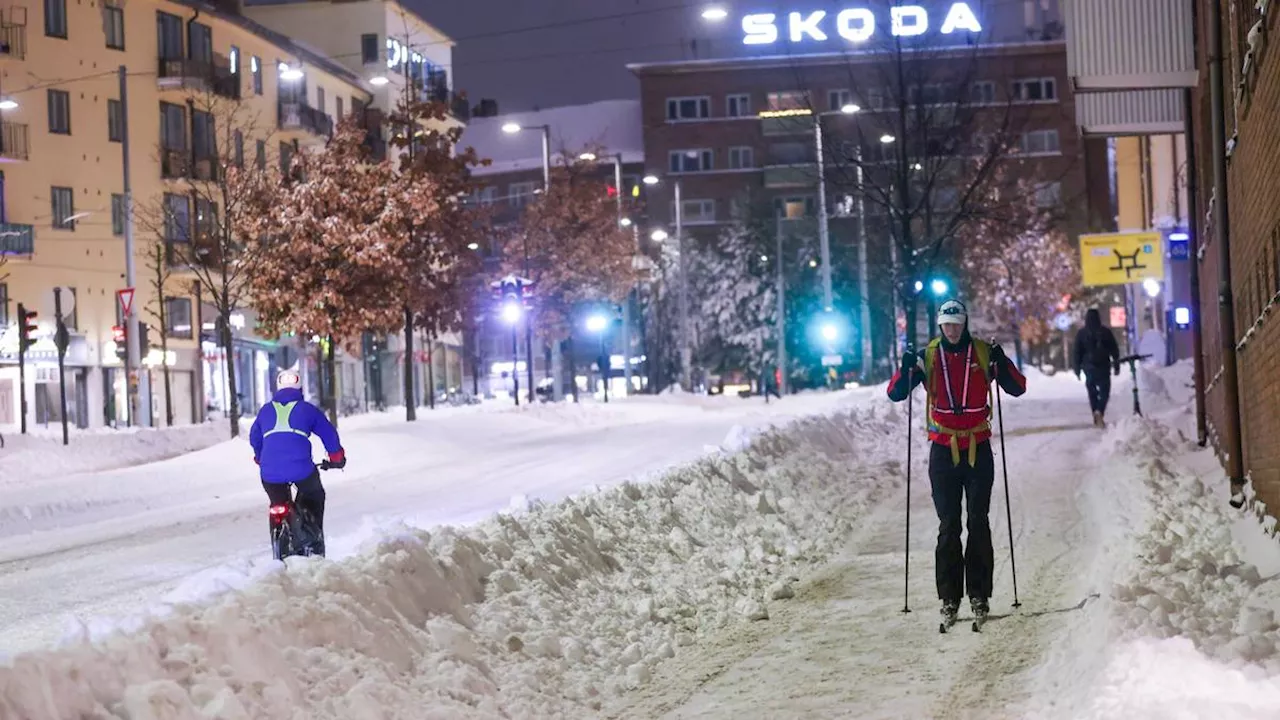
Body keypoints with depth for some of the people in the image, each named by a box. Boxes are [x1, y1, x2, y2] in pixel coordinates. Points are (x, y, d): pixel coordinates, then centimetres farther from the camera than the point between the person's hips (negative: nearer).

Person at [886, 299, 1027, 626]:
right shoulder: (928, 356, 2)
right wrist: (907, 369, -19)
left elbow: (1017, 388, -2)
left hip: (979, 449, 0)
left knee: (978, 522, 1)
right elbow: (896, 393, 0)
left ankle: (979, 593, 7)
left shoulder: (983, 353, 1)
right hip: (943, 450, 0)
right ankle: (949, 597, 4)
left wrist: (1001, 363, -20)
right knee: (948, 525, 1)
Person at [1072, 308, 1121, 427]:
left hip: (1088, 367, 1)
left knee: (1092, 391, 13)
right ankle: (1099, 412, -23)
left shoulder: (1081, 333, 0)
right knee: (1104, 390, 2)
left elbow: (1076, 352, 1)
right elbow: (1114, 350, 3)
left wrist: (1077, 369, 6)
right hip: (1103, 367, -1)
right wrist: (1116, 366, 11)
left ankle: (1097, 417, 12)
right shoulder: (1106, 332, -1)